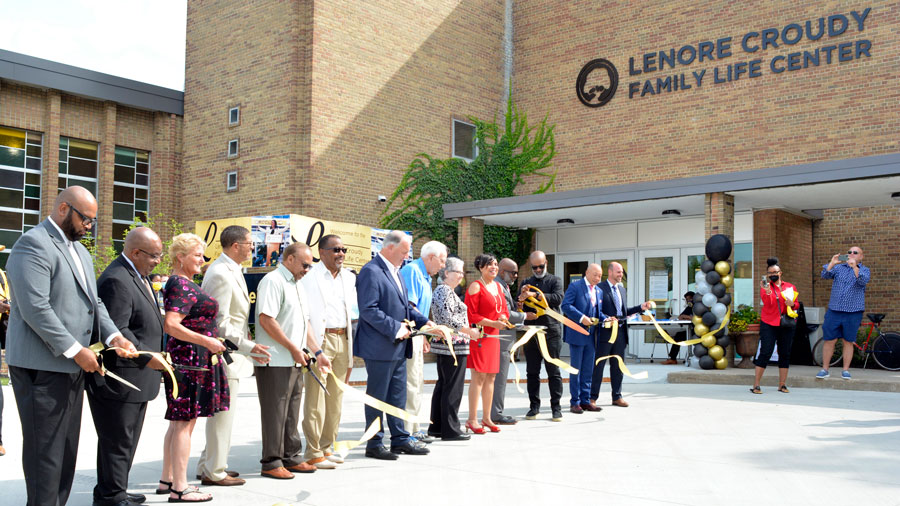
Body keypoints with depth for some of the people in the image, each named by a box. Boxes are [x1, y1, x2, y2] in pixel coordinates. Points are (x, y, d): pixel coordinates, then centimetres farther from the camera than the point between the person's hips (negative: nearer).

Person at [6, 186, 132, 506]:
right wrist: (76, 350, -20)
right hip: (41, 366, -9)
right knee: (45, 450, -2)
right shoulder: (34, 244, -12)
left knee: (66, 448, 13)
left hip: (71, 366, 9)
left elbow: (93, 302, 17)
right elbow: (35, 308, -21)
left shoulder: (79, 250, 18)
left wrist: (113, 336, -1)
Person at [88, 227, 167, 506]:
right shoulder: (116, 280, -20)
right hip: (118, 378, -11)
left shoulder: (137, 275, 14)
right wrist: (146, 358, -26)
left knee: (127, 439, 18)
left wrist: (152, 354, 21)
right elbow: (116, 331, -26)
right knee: (118, 439, -1)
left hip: (136, 377, 11)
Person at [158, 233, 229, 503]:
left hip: (186, 358, 11)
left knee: (179, 422, 15)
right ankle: (179, 488, -2)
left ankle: (167, 480, 23)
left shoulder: (183, 283, 16)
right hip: (191, 358, -11)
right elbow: (171, 325, -24)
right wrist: (207, 341, -21)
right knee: (185, 422, -6)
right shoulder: (182, 285, -15)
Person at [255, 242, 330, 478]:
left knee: (292, 412, 15)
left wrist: (318, 352, 15)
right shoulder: (272, 281, -11)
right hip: (275, 361, -9)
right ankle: (271, 462, 5)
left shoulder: (297, 285, 19)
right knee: (275, 413, -2)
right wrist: (293, 348, -16)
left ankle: (291, 457, 24)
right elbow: (266, 319, -20)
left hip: (295, 361, 9)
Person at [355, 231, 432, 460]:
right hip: (379, 347, -9)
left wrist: (424, 321, 8)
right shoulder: (371, 271, -15)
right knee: (377, 396, 1)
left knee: (398, 396, 15)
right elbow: (368, 310, -21)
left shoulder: (395, 272, 16)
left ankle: (400, 439, 24)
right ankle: (374, 444, 11)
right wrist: (396, 327, -20)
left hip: (398, 347, 9)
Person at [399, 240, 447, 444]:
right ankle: (407, 432, -6)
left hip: (416, 333, 11)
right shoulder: (411, 271, -12)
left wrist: (423, 337, 23)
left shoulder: (425, 276, 18)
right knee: (411, 383, -9)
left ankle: (413, 429, 22)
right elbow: (409, 306, -21)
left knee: (416, 382, 14)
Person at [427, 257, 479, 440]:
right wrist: (470, 331, -17)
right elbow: (448, 317, -23)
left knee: (442, 385, 14)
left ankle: (436, 427, 19)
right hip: (454, 345, -11)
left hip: (443, 344, 11)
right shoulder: (445, 290, -14)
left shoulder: (440, 290, 18)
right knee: (453, 388, -6)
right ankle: (450, 430, -1)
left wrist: (467, 331, 24)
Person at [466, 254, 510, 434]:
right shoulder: (476, 286, -8)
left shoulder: (498, 286, 16)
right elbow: (470, 314, -13)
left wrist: (503, 318, -2)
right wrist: (492, 323, -17)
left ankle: (486, 418, 19)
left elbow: (504, 310, 21)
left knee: (490, 377, 10)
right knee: (479, 376, -8)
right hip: (479, 336, -8)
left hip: (494, 336, 8)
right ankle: (472, 419, -3)